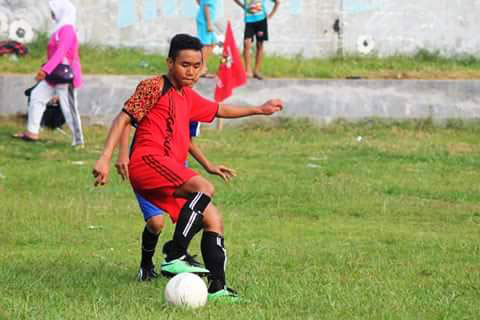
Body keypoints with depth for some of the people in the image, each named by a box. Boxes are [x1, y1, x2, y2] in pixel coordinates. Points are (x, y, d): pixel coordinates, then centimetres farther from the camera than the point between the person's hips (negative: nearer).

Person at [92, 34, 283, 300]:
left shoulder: (188, 97, 25)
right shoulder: (154, 87, 0)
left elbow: (219, 110, 43)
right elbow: (123, 119, -6)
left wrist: (259, 110, 47)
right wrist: (105, 159, -16)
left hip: (170, 172, 9)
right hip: (148, 161, -9)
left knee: (214, 221, 4)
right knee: (205, 189, -29)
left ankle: (217, 287, 0)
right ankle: (175, 255, -30)